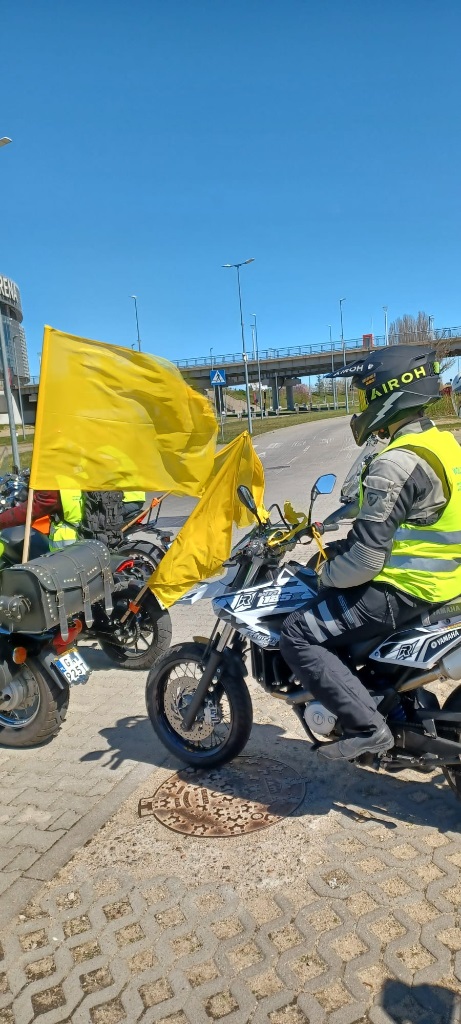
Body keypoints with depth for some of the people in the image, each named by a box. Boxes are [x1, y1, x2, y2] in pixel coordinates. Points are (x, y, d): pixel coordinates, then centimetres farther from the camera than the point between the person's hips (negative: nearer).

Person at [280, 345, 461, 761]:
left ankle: (368, 726, -6)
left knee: (299, 635, -7)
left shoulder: (394, 465, -25)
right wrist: (342, 546, 16)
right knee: (332, 601, 27)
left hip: (402, 591, -10)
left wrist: (326, 576, -7)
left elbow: (365, 558, -26)